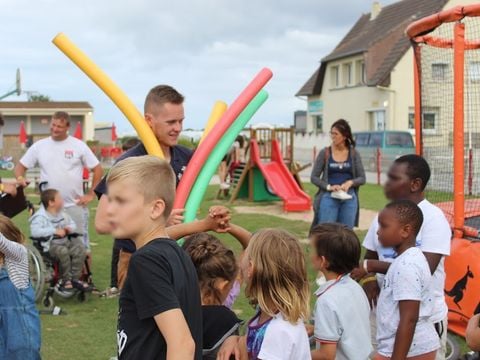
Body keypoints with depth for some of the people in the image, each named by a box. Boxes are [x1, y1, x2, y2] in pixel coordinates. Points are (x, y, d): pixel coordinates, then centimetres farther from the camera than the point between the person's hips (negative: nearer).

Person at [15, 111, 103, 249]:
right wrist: (20, 177, -14)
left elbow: (98, 169, 2)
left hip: (75, 206, -2)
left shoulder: (79, 146, -2)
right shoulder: (39, 146, 3)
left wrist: (91, 194, -3)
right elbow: (21, 165, 9)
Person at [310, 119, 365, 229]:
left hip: (349, 199, 2)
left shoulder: (354, 154, 3)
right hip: (329, 197, -2)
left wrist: (350, 182, -14)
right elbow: (314, 177, 0)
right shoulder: (325, 153, -1)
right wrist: (329, 187, -14)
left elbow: (362, 178, 5)